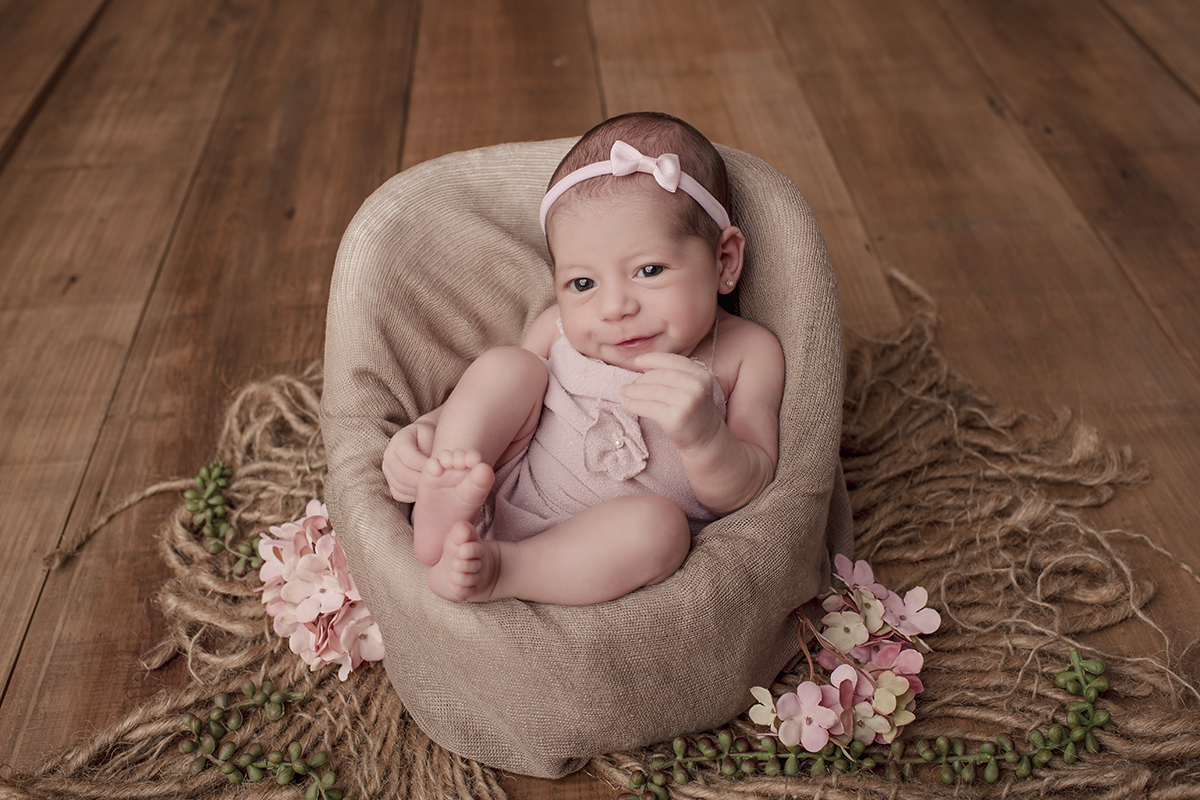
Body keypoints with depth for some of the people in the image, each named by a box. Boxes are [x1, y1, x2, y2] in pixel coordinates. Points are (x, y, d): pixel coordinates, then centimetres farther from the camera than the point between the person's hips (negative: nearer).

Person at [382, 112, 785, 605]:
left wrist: (703, 438, -33)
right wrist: (424, 431, -10)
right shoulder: (560, 329, 2)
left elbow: (746, 496, -11)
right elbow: (480, 404, 13)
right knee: (507, 365, -11)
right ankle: (445, 505, -28)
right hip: (495, 504, 3)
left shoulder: (747, 353, -6)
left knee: (658, 521, -34)